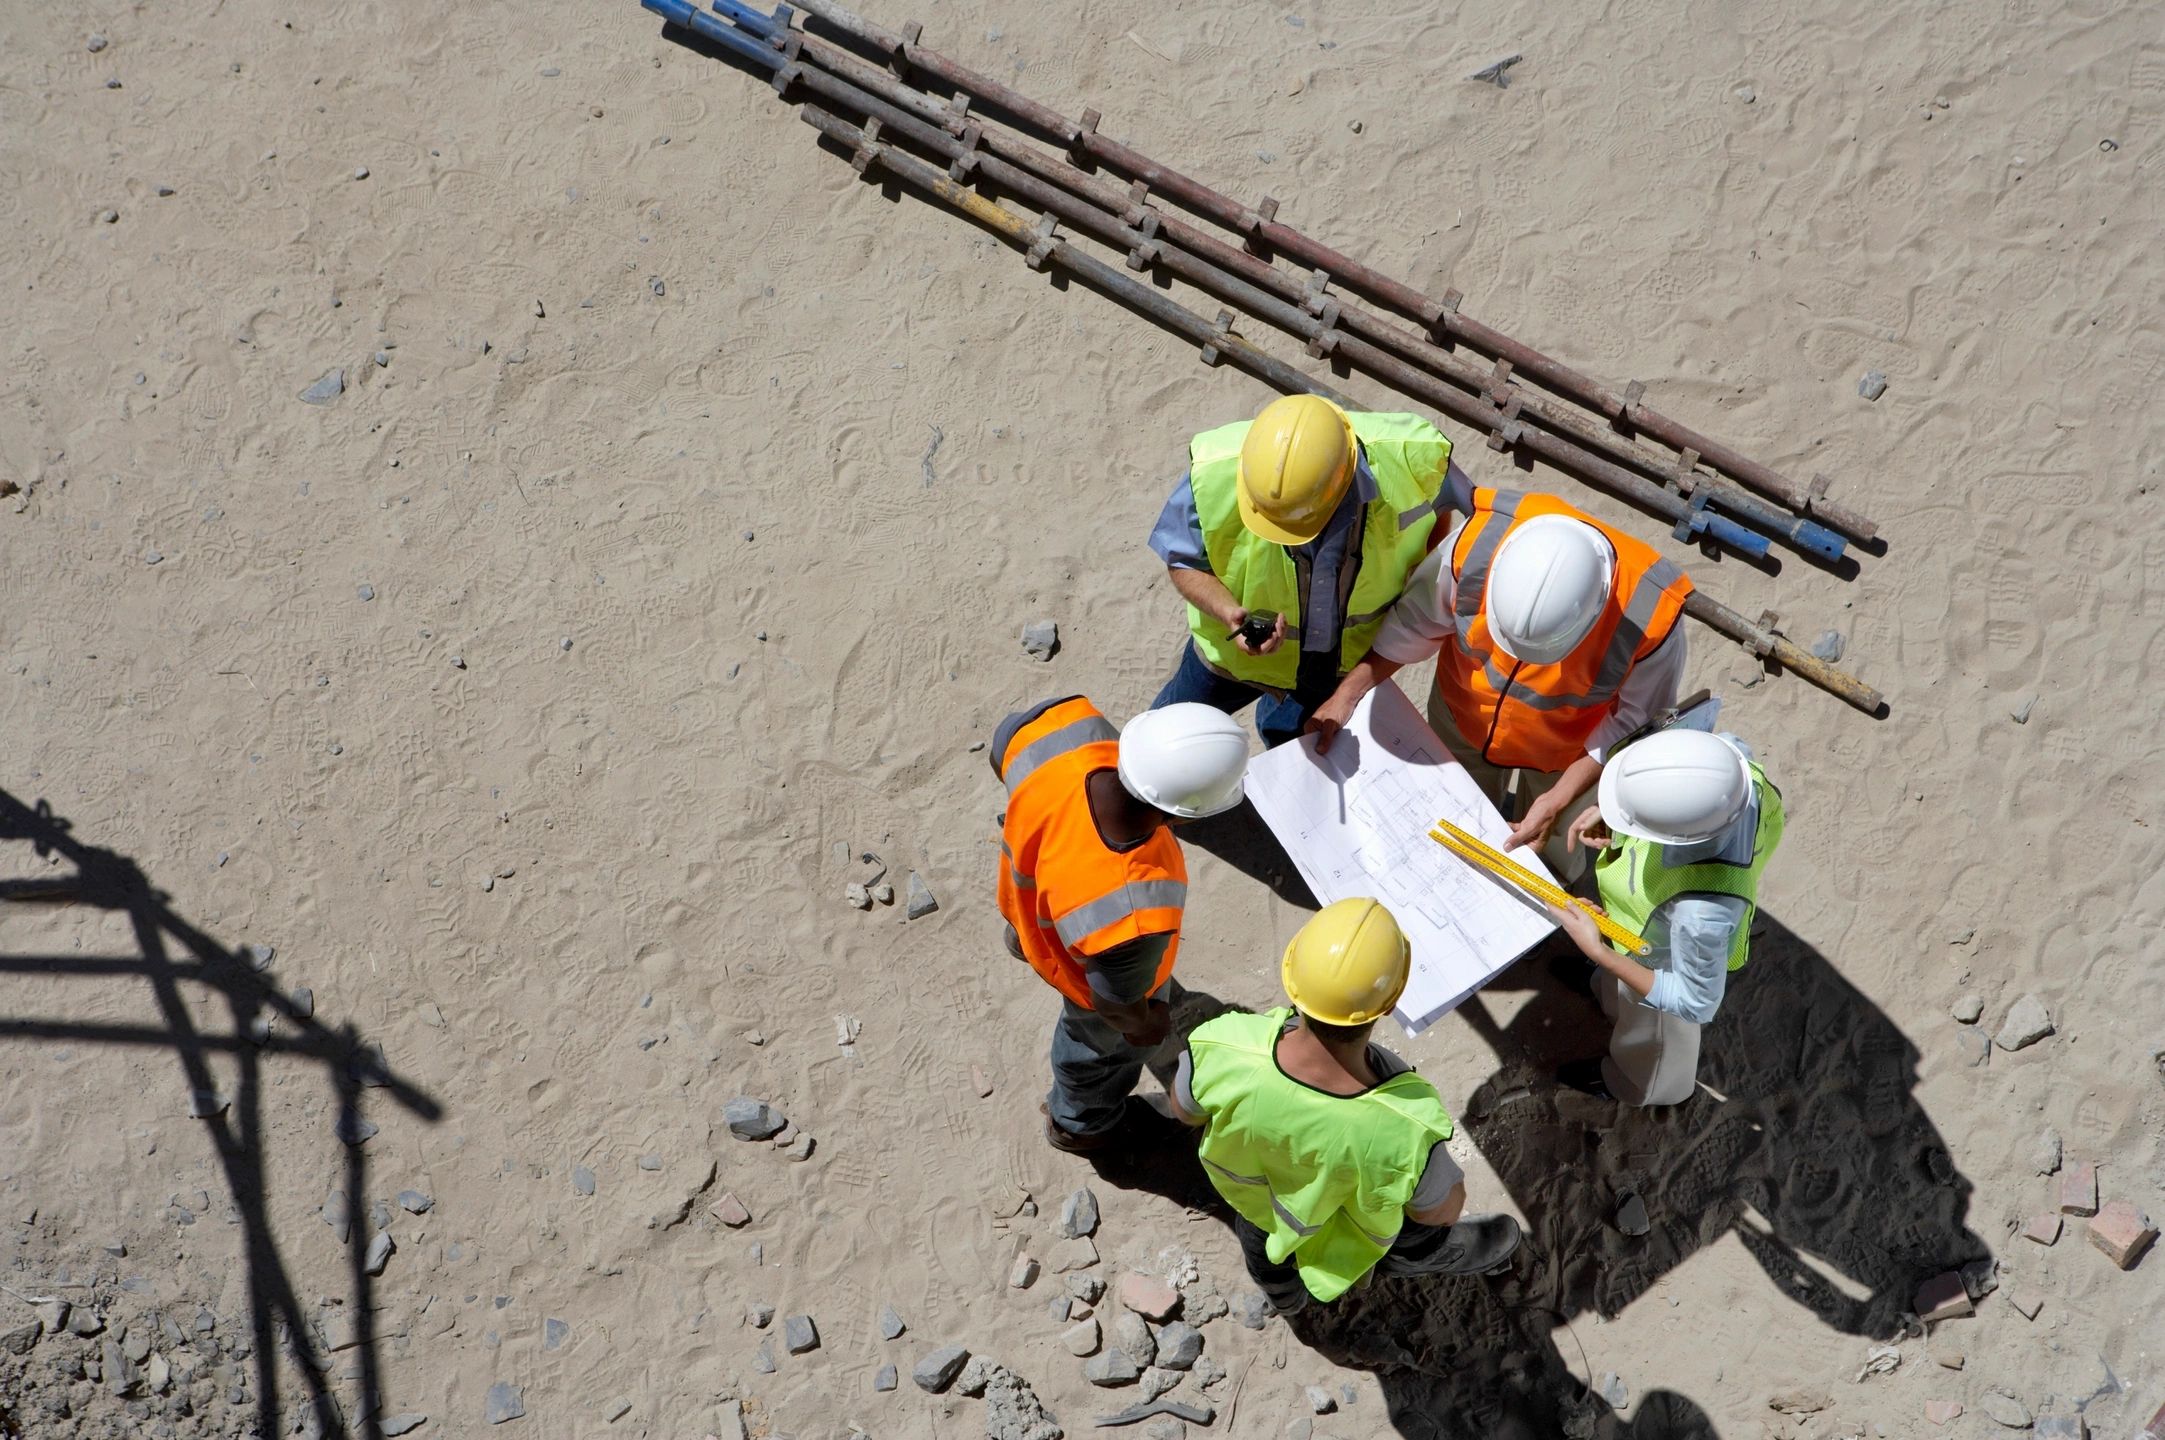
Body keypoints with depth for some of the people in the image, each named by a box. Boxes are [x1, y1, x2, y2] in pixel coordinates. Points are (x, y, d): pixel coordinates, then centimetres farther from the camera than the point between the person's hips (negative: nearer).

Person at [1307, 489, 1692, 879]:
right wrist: (1348, 693, -14)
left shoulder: (1650, 618, -42)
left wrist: (1558, 801, -24)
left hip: (1565, 751, -2)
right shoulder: (1477, 542, -39)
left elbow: (1634, 720, -21)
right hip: (1463, 716, 2)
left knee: (1552, 857, 27)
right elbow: (1417, 620, -16)